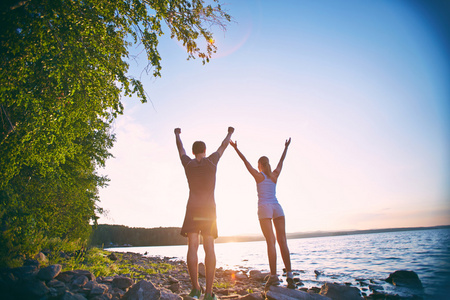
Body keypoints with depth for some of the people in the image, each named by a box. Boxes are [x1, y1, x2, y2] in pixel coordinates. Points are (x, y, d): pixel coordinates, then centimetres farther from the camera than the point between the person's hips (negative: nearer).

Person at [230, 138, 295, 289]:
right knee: (282, 241, 0)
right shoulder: (275, 175, 14)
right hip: (277, 207, 4)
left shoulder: (258, 175, 5)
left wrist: (236, 148, 15)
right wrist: (286, 147, 42)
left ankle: (274, 276, -9)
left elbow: (246, 161, 8)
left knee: (271, 241, -8)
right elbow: (281, 161, 28)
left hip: (264, 208, -3)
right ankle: (289, 275, -3)